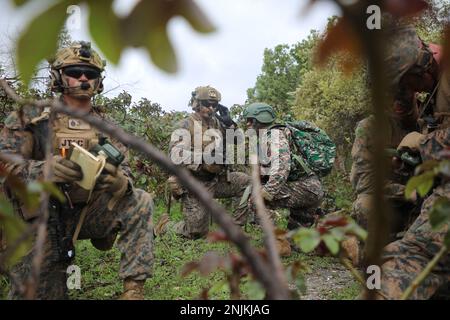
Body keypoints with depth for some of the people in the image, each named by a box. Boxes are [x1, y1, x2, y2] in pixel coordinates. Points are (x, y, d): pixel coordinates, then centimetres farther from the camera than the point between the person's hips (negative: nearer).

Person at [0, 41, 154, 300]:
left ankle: (133, 287, -19)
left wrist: (120, 183, -26)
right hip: (43, 218, -2)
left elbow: (125, 174, 0)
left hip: (89, 212, 2)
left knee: (140, 203, -22)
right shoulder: (31, 119, -4)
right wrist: (42, 169, -30)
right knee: (39, 293, -3)